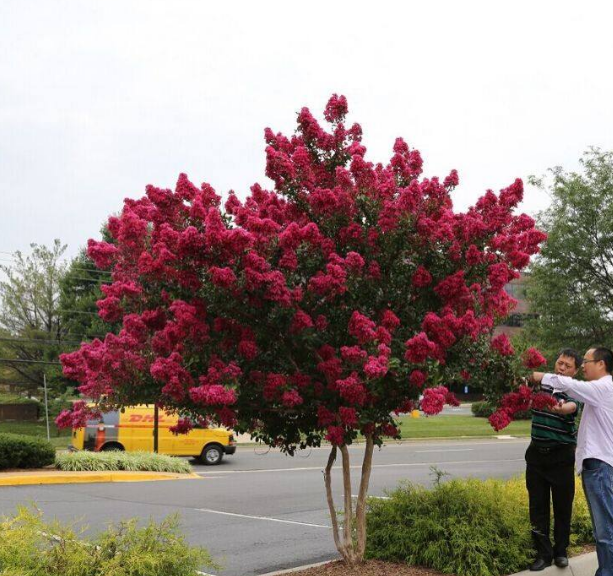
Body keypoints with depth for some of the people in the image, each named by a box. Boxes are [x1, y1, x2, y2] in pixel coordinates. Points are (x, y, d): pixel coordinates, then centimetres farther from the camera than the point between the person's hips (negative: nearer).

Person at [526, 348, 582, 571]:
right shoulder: (541, 385, 3)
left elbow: (571, 407, -28)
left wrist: (560, 409, -52)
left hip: (562, 456, -2)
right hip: (536, 453, 2)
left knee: (563, 505, 6)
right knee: (537, 505, 5)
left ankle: (561, 551, 23)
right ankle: (544, 553, 15)